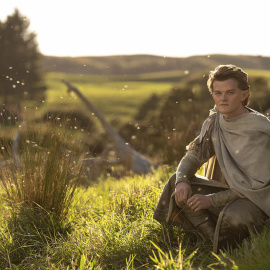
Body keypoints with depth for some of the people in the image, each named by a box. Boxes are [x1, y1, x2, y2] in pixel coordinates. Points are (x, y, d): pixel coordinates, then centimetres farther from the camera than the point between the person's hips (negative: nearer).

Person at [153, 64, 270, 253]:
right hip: (227, 190, 7)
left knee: (233, 216, -39)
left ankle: (224, 250, -4)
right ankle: (213, 239, -11)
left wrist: (212, 200, -25)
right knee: (177, 181, -7)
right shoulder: (214, 122, 0)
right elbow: (194, 155, 3)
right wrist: (182, 180, -20)